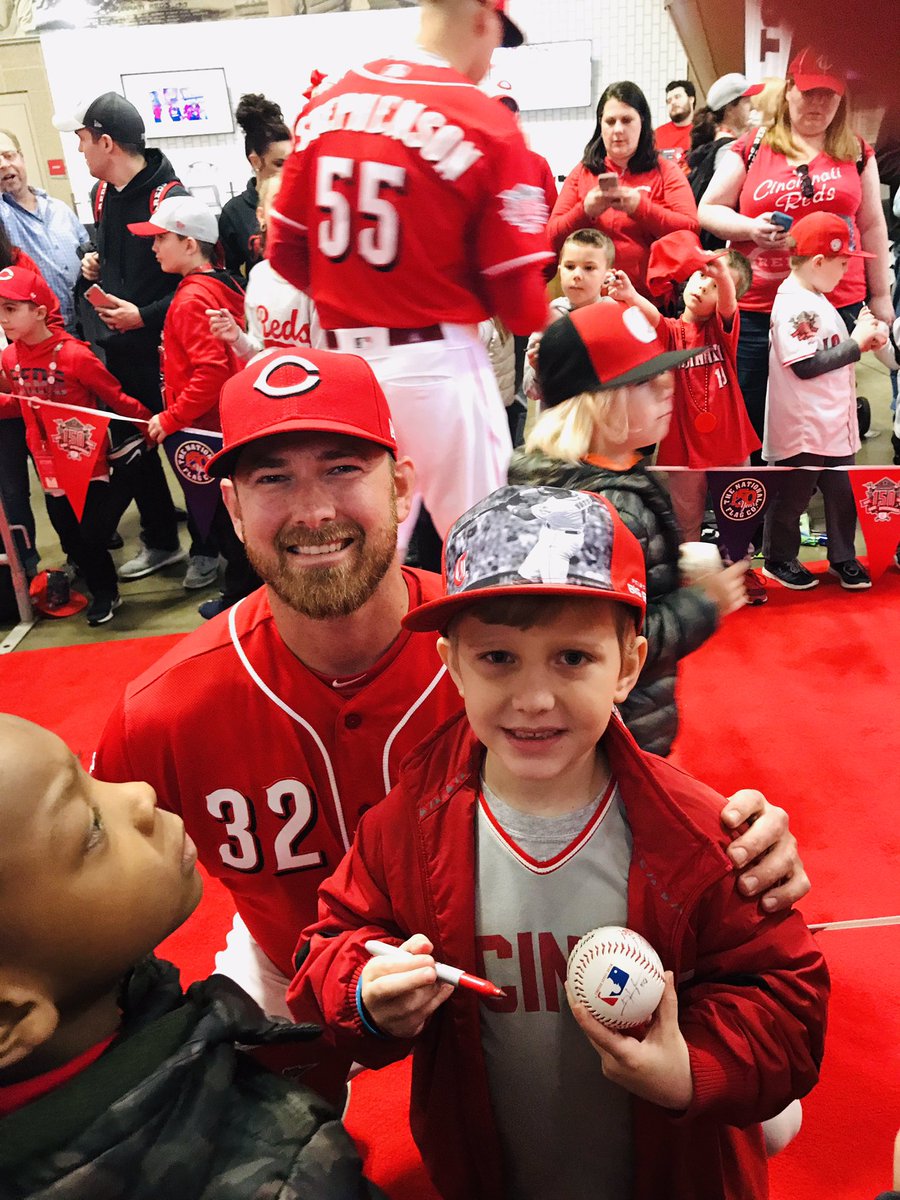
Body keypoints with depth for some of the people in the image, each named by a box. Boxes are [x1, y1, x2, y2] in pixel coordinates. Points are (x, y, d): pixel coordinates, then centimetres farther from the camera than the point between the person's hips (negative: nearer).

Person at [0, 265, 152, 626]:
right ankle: (102, 592, 33)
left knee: (93, 535, 2)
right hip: (51, 469, 6)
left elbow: (116, 399, -12)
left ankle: (105, 592, 25)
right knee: (71, 538, 14)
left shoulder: (74, 355, -19)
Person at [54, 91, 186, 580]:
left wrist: (144, 316, -23)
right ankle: (161, 541, 30)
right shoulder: (102, 193, 10)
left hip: (163, 348, -8)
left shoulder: (169, 198, -16)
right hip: (120, 348, 9)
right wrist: (96, 265, 6)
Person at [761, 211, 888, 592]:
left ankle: (843, 557, 29)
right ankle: (779, 560, 22)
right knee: (791, 497, 6)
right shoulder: (792, 306, -17)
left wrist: (864, 337, 5)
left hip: (835, 424, 9)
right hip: (801, 429, -9)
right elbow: (806, 365, -23)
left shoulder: (817, 300, 15)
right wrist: (856, 343, -15)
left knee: (843, 493, 15)